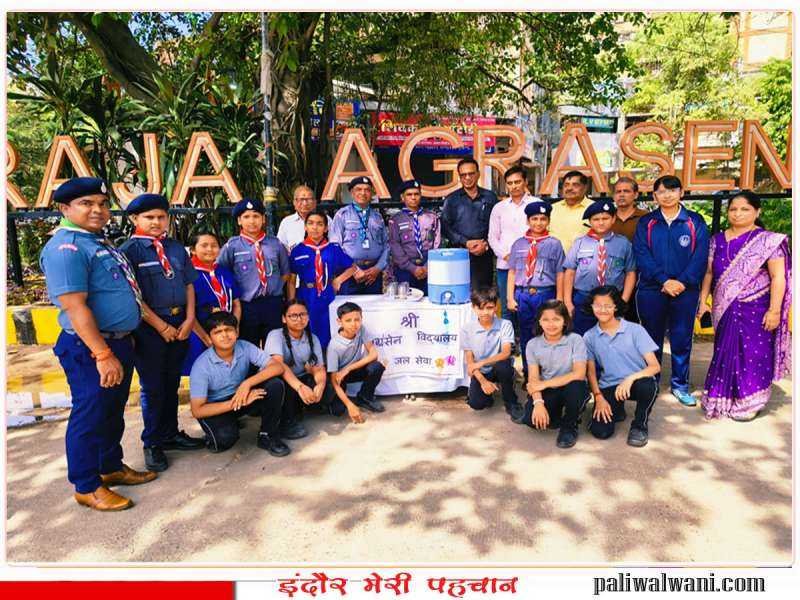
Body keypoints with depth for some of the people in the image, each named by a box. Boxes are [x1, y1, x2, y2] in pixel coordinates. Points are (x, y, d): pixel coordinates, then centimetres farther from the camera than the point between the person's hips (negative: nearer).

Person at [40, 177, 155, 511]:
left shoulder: (99, 242, 12)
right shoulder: (66, 248, -18)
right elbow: (75, 307, -24)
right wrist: (103, 355, -25)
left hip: (119, 343, 10)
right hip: (90, 349, -10)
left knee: (113, 412, 20)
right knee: (90, 417, 4)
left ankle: (112, 468, 37)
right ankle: (86, 487, 20)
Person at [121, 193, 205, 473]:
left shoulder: (177, 248, 9)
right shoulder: (129, 251, -7)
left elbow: (189, 284, 10)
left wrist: (189, 319, -2)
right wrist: (161, 326, -12)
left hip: (180, 324, 5)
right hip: (149, 326, -5)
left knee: (172, 383, 16)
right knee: (153, 387, 5)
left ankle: (171, 434, 31)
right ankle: (152, 443, 21)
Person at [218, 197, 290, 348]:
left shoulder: (275, 244, 5)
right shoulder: (232, 246, -3)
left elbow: (285, 272, 16)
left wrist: (274, 288, 5)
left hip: (273, 305, 2)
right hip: (247, 306, -2)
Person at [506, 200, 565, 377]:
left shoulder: (554, 244, 2)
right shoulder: (519, 244, 8)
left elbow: (560, 274, 1)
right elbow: (512, 272, 8)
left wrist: (559, 301, -2)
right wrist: (510, 297, 3)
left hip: (545, 294, -2)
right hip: (522, 294, 2)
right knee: (525, 336, 11)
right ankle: (528, 374, 24)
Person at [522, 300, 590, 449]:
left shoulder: (575, 340, -11)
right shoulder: (533, 345, -2)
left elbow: (579, 374, -22)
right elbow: (533, 378, -7)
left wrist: (545, 384, -23)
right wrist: (538, 402, -25)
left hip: (571, 388, -2)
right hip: (547, 391, 2)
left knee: (575, 387, -37)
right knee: (530, 418, -24)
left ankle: (569, 426, -5)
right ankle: (556, 414, 13)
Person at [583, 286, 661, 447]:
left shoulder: (635, 330, -6)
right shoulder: (589, 337, 2)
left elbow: (655, 366, -12)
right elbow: (591, 371, 6)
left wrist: (631, 378, -29)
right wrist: (598, 397, -8)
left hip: (635, 383, -1)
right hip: (608, 387, 2)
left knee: (647, 386, -38)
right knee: (600, 431, -20)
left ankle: (639, 425, -6)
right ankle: (616, 409, 17)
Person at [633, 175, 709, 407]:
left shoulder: (695, 222, 4)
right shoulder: (646, 223, 5)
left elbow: (701, 257, -3)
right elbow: (642, 255, -5)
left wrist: (682, 282, -15)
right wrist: (664, 280, -16)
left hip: (685, 291, 0)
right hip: (651, 290, 0)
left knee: (682, 339, 6)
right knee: (652, 338, 8)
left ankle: (680, 384, 18)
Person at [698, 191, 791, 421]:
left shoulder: (768, 241, -5)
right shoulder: (718, 240, 8)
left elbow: (778, 277, -9)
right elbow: (709, 273, 13)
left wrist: (774, 310, -14)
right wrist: (703, 301, 8)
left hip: (755, 310, -4)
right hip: (725, 310, 4)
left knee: (752, 355, 2)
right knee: (725, 353, 11)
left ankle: (749, 404, 17)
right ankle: (722, 399, 24)